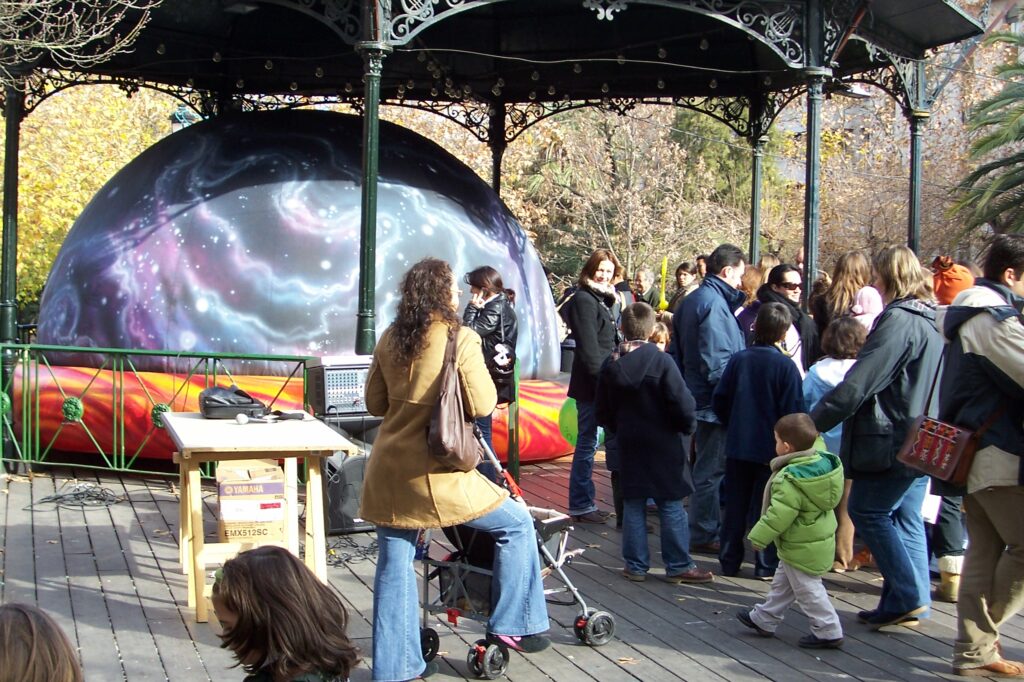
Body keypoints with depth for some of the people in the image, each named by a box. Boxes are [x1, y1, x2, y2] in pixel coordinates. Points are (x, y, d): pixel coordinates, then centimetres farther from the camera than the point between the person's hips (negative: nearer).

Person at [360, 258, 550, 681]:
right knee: (516, 522, 11)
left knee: (394, 566, 12)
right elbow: (482, 406, -11)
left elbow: (375, 404, 14)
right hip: (434, 473, -6)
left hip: (388, 470, 6)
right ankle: (511, 626, 13)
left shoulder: (390, 339, 7)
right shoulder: (460, 338, -11)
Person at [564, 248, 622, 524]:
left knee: (588, 443, 13)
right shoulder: (584, 300, -12)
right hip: (591, 383, -9)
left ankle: (584, 502, 20)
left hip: (601, 381, 9)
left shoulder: (600, 299, 17)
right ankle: (581, 505, 3)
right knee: (587, 443, -4)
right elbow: (588, 346, -18)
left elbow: (609, 340, 16)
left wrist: (612, 302, 6)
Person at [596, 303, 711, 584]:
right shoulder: (662, 362, -16)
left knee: (633, 505, 10)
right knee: (671, 507, 4)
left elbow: (603, 413, 7)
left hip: (629, 445, 4)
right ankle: (678, 565, 10)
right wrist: (687, 427, 2)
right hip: (663, 445, -4)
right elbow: (682, 405, -16)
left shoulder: (611, 365, 0)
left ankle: (635, 566, 14)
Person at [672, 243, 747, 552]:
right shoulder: (714, 303, -18)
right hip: (714, 400, -10)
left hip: (697, 396, 10)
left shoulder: (691, 300, 13)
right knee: (711, 469, -2)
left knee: (707, 467, 19)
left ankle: (704, 529, 28)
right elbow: (717, 361, -23)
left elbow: (678, 351, 18)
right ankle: (703, 535, 6)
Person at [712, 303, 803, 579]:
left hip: (737, 445, 3)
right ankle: (766, 563, 11)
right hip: (771, 448, -3)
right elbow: (794, 410, -13)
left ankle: (729, 560, 20)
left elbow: (719, 399, 1)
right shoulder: (785, 366, -14)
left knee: (735, 504, 13)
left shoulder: (738, 360, -3)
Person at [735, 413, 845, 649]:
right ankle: (764, 619, 35)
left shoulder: (790, 479, -29)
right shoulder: (820, 461, -2)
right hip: (819, 537, 10)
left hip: (802, 548, -10)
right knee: (783, 582, 22)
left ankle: (828, 632, 11)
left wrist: (758, 537, -14)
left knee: (806, 588, 3)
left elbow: (779, 515, -26)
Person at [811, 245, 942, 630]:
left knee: (868, 511, -1)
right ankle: (915, 600, 16)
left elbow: (857, 384, -22)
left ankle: (907, 595, -3)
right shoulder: (932, 320, 12)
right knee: (906, 517, 13)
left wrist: (813, 423, -17)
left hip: (893, 440, -9)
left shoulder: (898, 321, -18)